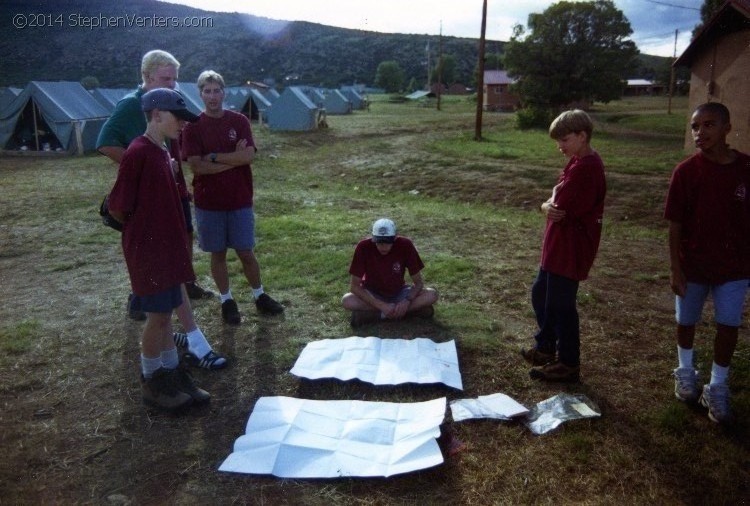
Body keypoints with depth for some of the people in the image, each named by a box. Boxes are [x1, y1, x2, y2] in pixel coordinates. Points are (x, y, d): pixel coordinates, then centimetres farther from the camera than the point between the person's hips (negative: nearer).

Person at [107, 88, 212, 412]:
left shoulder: (163, 153, 10)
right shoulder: (138, 153, -17)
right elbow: (117, 208, -14)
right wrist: (141, 230, 0)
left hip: (167, 248, 8)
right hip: (147, 251, -8)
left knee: (165, 314, 15)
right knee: (157, 316, 3)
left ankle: (172, 375, 27)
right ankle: (152, 384, 19)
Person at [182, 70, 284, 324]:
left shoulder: (239, 121, 0)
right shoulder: (193, 127, -4)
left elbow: (248, 156, -14)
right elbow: (196, 166, -14)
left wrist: (214, 156, -14)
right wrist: (233, 160, -13)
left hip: (240, 200, 1)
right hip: (208, 203, 0)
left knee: (246, 252, 9)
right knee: (218, 253, 10)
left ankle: (260, 295, 26)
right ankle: (226, 300, 25)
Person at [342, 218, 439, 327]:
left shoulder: (405, 245, -20)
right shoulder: (364, 247, -23)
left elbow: (418, 282, -12)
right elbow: (354, 286, -20)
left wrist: (407, 301, -32)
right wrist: (381, 305, -30)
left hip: (398, 293, 1)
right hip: (373, 295, -1)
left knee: (432, 295, -25)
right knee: (347, 301, -32)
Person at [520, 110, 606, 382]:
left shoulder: (584, 167, -21)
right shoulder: (581, 162, 12)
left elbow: (560, 209, -25)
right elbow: (560, 203, 7)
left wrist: (551, 203, -7)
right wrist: (549, 206, -12)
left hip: (570, 249, -10)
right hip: (559, 246, 10)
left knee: (560, 304, 2)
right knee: (541, 293, 21)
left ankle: (568, 364, 18)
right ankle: (546, 347, 38)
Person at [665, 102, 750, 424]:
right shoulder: (686, 172, -12)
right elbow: (675, 225, -8)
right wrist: (675, 268, -10)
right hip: (693, 264, -1)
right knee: (686, 320, 16)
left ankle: (717, 387, 20)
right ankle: (686, 372, 41)